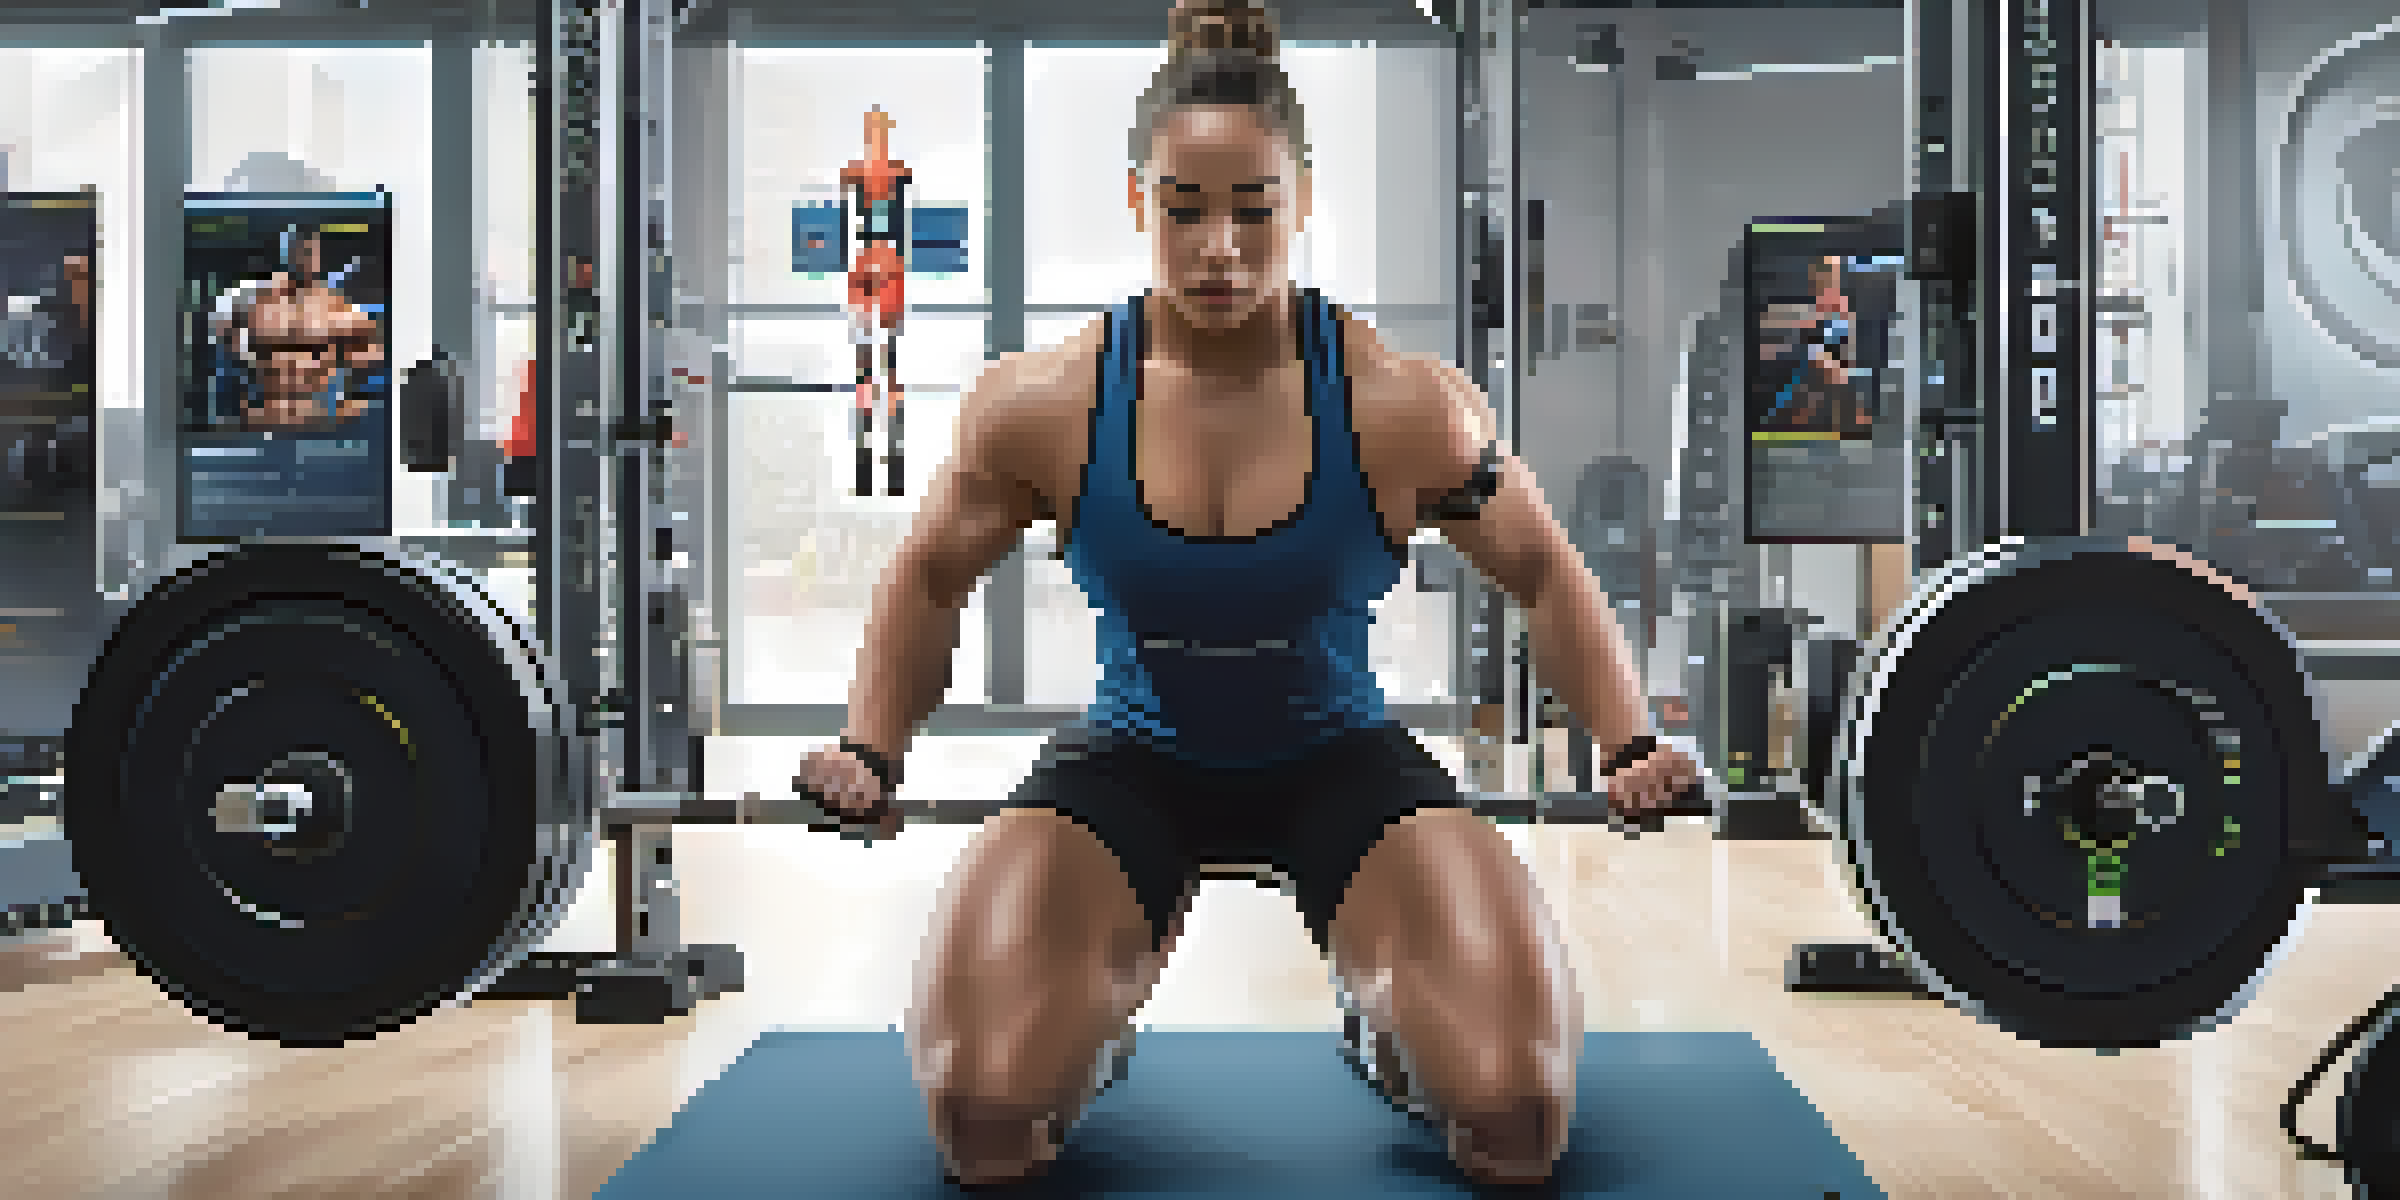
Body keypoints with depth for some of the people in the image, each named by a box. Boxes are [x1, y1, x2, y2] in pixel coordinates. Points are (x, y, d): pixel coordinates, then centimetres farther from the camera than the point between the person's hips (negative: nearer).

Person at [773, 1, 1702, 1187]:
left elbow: (1543, 575, 0)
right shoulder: (1042, 405, -14)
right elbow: (929, 577, 6)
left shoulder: (1402, 406, -17)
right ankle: (1098, 1022, 17)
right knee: (983, 1114, -20)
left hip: (1338, 764, 0)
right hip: (1132, 767, 1)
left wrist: (1632, 743, -11)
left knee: (1516, 1118, -18)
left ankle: (1388, 1034, 19)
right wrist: (868, 750, -5)